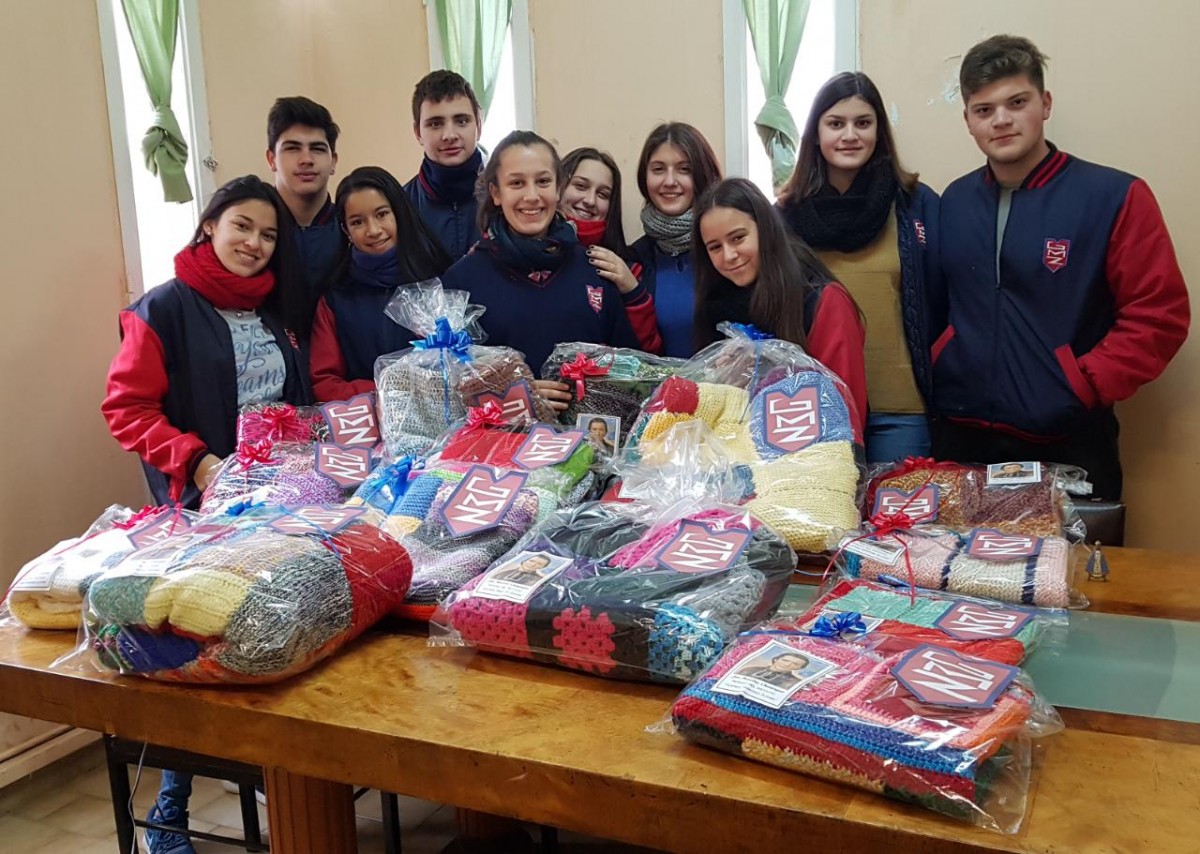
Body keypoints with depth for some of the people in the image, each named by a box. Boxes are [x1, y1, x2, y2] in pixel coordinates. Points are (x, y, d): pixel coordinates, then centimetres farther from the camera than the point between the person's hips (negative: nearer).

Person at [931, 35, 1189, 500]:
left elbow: (1159, 315, -8)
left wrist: (1084, 386, -14)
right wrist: (940, 373, 3)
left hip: (1067, 444, -3)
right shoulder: (953, 202, 8)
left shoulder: (1115, 196, -6)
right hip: (961, 437, 4)